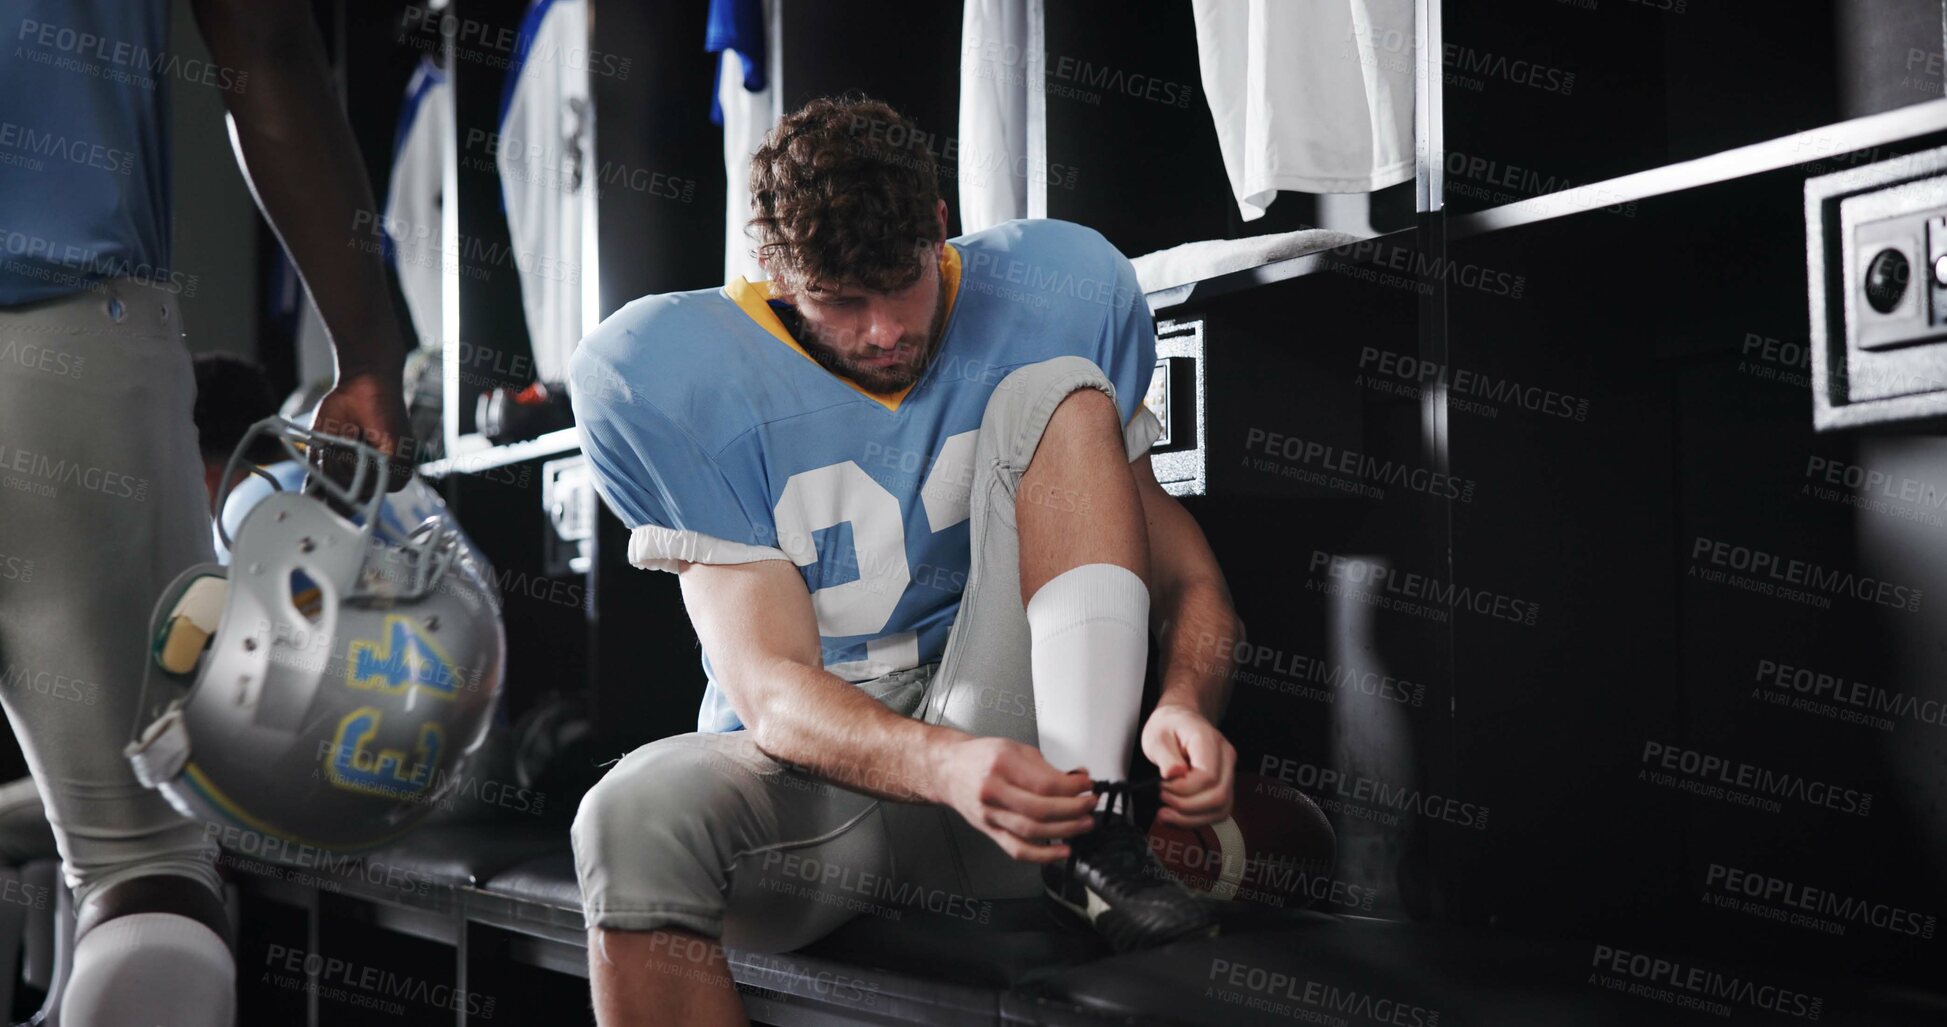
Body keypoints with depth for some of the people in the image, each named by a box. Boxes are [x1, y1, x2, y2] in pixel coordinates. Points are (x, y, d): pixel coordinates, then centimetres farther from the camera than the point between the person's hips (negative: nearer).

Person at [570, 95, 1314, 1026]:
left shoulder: (1047, 302, -2)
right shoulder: (676, 380, -9)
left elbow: (1185, 573, 0)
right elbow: (770, 688, -16)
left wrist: (1186, 703, -23)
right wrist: (948, 768, -35)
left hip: (1023, 745, 2)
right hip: (812, 775, -1)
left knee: (1061, 392, -16)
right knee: (635, 818, -36)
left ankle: (1093, 837, -27)